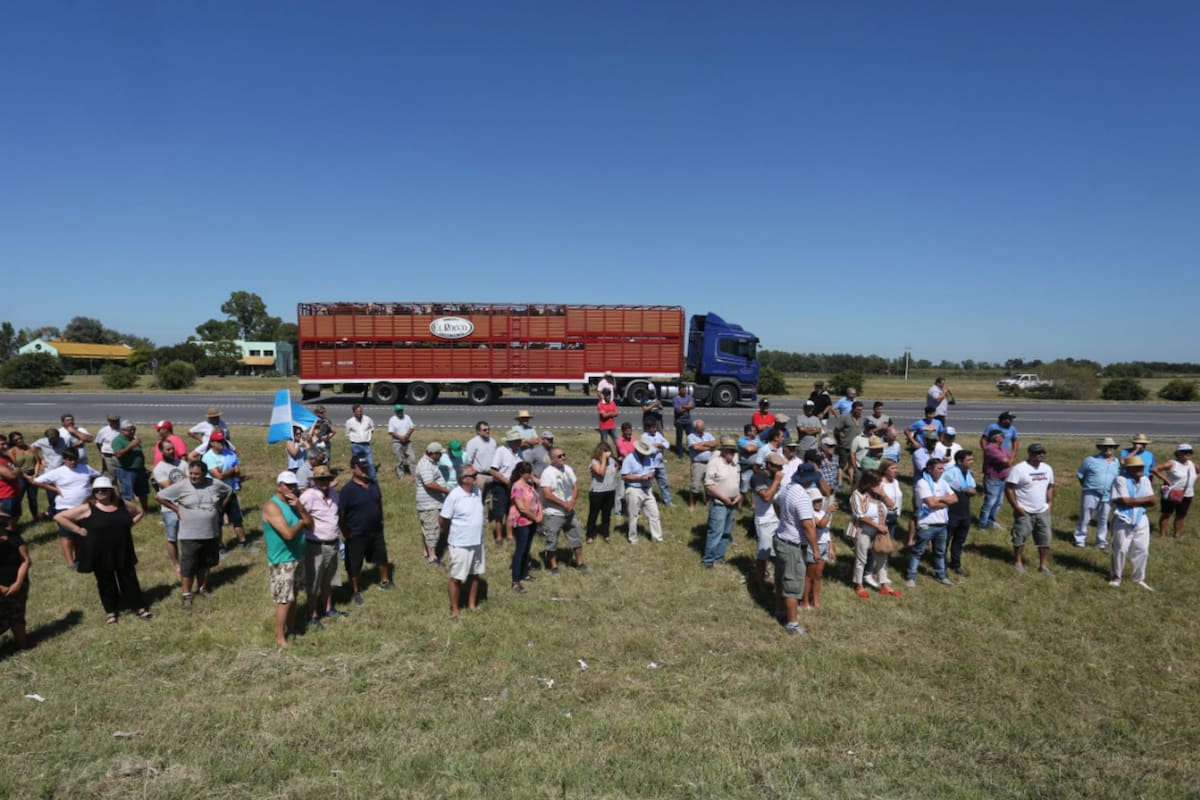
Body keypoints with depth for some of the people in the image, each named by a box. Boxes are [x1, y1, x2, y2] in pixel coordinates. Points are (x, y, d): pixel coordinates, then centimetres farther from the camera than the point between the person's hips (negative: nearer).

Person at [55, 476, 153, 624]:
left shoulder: (122, 504, 0)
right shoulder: (87, 508, -10)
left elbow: (139, 513, 18)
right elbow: (59, 517, -9)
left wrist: (128, 525, 3)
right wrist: (79, 530, -13)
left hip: (122, 552, 3)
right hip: (99, 554, -2)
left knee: (129, 579, 10)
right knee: (106, 583, 12)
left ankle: (138, 608, 20)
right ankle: (111, 611, 27)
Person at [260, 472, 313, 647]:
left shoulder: (294, 502, 6)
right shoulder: (272, 506, -19)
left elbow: (310, 526, -1)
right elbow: (288, 533, -28)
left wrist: (300, 508, -14)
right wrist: (301, 522, -9)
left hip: (298, 558, 8)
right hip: (281, 562, -8)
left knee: (293, 596, 17)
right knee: (284, 600, -1)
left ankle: (292, 630, 30)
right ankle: (280, 637, 12)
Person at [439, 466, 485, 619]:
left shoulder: (478, 492, 0)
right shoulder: (454, 496, -20)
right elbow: (444, 520, -12)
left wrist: (478, 534, 15)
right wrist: (452, 535, 2)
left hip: (477, 542, 7)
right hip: (460, 544, -6)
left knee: (474, 574, 17)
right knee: (456, 577, 4)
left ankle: (471, 605, 33)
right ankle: (454, 609, 19)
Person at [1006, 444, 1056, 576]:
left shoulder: (1047, 468, 7)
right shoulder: (1019, 469, -15)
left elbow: (1050, 487, 19)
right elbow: (1009, 488, -15)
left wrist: (1050, 503, 8)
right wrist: (1016, 506, -17)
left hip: (1042, 511, 6)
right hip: (1024, 512, -6)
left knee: (1045, 538, 7)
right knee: (1020, 537, 3)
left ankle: (1043, 566, 16)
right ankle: (1017, 562, 20)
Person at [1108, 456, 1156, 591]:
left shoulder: (1145, 480, 7)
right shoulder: (1121, 480, -12)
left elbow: (1152, 501, 0)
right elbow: (1123, 501, -19)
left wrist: (1132, 501, -12)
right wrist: (1143, 500, -7)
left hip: (1141, 521, 5)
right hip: (1123, 521, -5)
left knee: (1142, 550, 9)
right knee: (1120, 550, 5)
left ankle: (1139, 578, 24)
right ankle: (1116, 576, 22)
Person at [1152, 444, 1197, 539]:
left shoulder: (1191, 464, 9)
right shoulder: (1172, 464, -11)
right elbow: (1154, 469, -17)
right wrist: (1166, 480, -19)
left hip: (1187, 495, 6)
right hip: (1171, 494, -6)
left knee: (1181, 516, 11)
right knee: (1166, 514, 1)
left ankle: (1177, 535, 21)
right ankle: (1162, 535, 5)